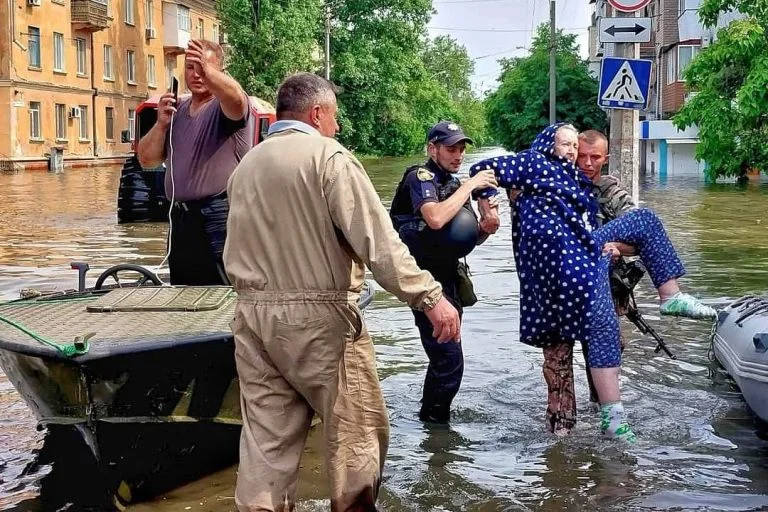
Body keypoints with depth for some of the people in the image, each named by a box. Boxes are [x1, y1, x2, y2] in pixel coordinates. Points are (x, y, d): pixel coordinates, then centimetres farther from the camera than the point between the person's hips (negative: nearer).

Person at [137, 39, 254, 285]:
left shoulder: (224, 106, -3)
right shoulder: (176, 109, 17)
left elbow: (235, 98, -30)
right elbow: (147, 160, 15)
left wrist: (206, 70, -45)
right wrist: (161, 124, -1)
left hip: (220, 221, -7)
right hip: (180, 219, 7)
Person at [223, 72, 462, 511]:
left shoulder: (246, 166, 13)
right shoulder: (327, 156, -8)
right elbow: (376, 238, -17)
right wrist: (430, 296, -19)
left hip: (254, 314, 7)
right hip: (318, 316, -6)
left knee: (267, 436, 9)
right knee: (359, 427, 6)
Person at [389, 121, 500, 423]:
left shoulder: (454, 184, 16)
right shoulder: (420, 177, -11)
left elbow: (465, 238, 18)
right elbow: (435, 218, -30)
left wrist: (484, 229, -4)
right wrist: (470, 186, -22)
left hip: (449, 277, 9)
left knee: (445, 354, 16)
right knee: (449, 356, -13)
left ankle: (431, 417, 30)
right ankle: (433, 418, 2)